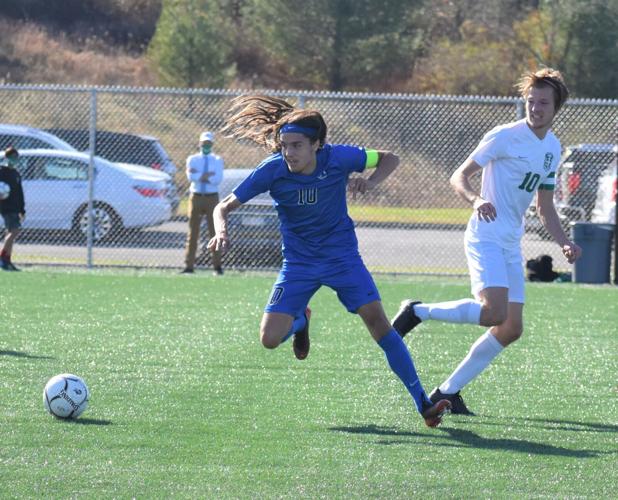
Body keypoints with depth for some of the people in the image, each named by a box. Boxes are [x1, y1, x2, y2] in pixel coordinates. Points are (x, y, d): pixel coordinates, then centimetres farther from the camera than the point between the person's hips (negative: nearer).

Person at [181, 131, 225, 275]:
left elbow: (218, 179, -10)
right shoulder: (192, 159, 8)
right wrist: (208, 175, -14)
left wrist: (199, 175, -11)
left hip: (212, 198, -1)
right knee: (193, 232, 2)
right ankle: (189, 266, 4)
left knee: (214, 232, -1)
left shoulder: (218, 160, 5)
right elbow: (190, 177, -10)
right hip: (196, 197, 1)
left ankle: (217, 266, 3)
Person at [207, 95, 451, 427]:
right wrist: (221, 231, -32)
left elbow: (389, 159, -2)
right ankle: (300, 321, 28)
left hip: (342, 254, -1)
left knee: (376, 318, -17)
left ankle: (422, 401, -10)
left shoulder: (338, 158, -18)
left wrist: (370, 181, -22)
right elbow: (224, 207, -10)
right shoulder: (272, 170, -18)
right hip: (298, 261, 1)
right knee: (270, 339, -11)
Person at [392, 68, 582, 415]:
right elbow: (459, 177, -8)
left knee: (512, 329, 2)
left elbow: (545, 209, 22)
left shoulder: (553, 148, 14)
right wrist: (476, 200, -29)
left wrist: (564, 243, 7)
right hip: (486, 235, -8)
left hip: (512, 244, 8)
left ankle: (449, 391, 9)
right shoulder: (505, 136, -9)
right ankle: (417, 312, -7)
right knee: (494, 313, -27)